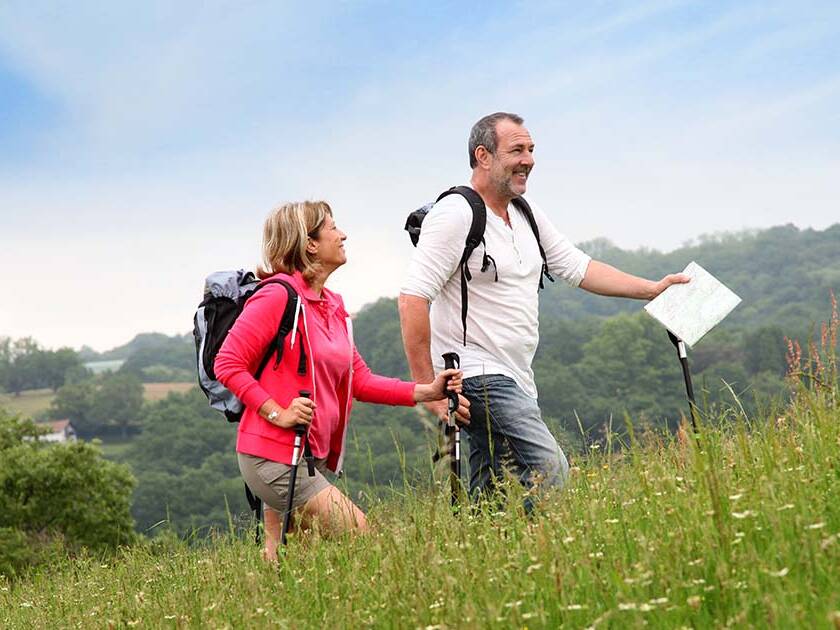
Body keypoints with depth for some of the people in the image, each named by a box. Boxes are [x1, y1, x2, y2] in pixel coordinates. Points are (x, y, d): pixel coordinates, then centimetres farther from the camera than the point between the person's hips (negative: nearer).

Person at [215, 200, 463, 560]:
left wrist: (426, 391, 4)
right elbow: (227, 364, -13)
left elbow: (360, 381, 15)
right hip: (273, 457, -9)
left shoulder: (333, 307, 16)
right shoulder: (279, 294, -11)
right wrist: (278, 413, -19)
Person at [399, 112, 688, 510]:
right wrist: (426, 387, -21)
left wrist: (651, 289, 17)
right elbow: (413, 298, -18)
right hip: (477, 375, -9)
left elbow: (576, 268, 24)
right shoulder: (456, 215, -12)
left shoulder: (527, 214, 15)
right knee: (549, 473, -20)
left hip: (515, 380, 9)